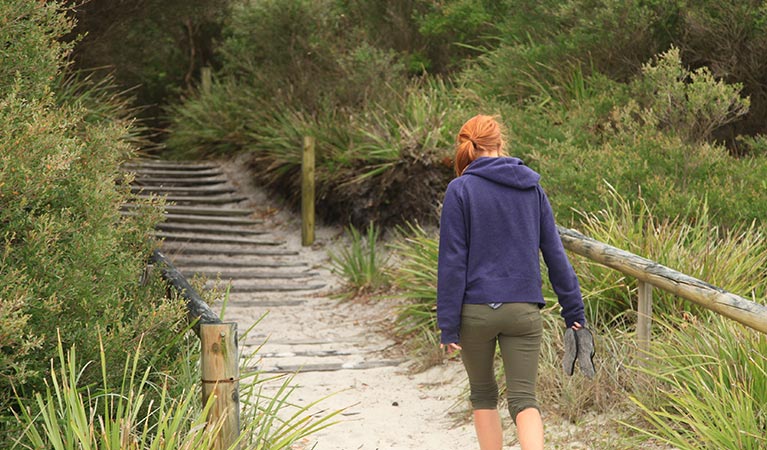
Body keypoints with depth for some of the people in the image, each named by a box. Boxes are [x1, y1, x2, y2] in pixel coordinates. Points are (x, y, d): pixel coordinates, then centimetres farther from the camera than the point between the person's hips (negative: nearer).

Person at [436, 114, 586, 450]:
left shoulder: (460, 190, -5)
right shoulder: (532, 187, 6)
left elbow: (452, 261, -8)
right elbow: (554, 253, 8)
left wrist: (448, 325, -6)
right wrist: (573, 310, 12)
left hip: (475, 310, -2)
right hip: (523, 310, 2)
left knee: (483, 394, 17)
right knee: (523, 399, 0)